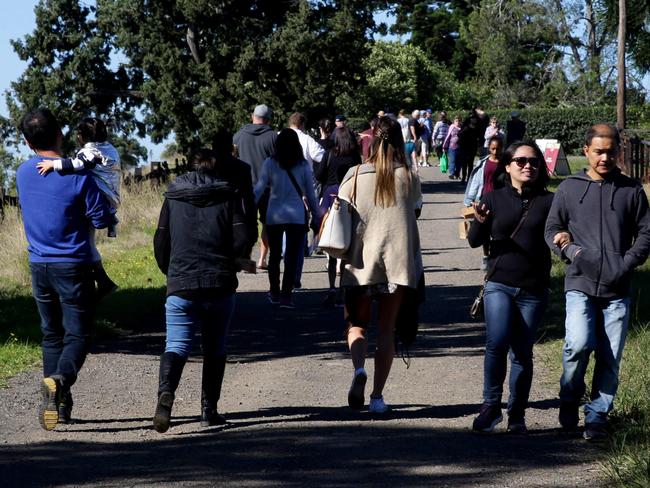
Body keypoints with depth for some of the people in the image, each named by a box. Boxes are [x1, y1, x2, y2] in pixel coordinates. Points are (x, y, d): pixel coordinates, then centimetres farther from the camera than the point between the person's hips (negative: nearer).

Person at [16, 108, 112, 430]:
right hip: (73, 267, -5)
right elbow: (102, 219, -11)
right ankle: (60, 380, -30)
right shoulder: (78, 176, -15)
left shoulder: (23, 173, 2)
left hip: (38, 267, 5)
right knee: (77, 335, -2)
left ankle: (60, 405, 12)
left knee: (51, 335, 14)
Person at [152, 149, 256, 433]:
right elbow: (243, 239, -6)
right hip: (219, 285, 0)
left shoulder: (173, 196, 8)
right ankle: (209, 409, 12)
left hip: (180, 286, 1)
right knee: (214, 349, 15)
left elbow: (160, 242, 9)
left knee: (176, 345, -4)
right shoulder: (228, 196, 3)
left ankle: (166, 392, -31)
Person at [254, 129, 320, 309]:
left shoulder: (270, 164, -4)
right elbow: (310, 193, 3)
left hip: (274, 216, 1)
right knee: (292, 256, 1)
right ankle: (286, 295, -5)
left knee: (274, 255, 16)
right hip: (297, 215, -1)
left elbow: (259, 189, -6)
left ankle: (274, 293, 25)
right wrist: (316, 215, 13)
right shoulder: (303, 165, -2)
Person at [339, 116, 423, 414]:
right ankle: (377, 395, 5)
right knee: (387, 328, 9)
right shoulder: (408, 178, -2)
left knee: (357, 323, 12)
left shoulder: (355, 176, -4)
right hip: (398, 262, 1)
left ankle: (359, 368, -18)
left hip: (360, 261, -1)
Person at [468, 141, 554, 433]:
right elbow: (474, 241, 6)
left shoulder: (548, 201, 4)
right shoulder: (495, 198, 5)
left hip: (534, 289, 1)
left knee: (522, 352, 4)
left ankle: (517, 414, 15)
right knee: (497, 342, -18)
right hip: (499, 285, -1)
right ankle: (491, 405, -4)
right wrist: (480, 222, -16)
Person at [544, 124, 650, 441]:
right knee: (579, 344, -19)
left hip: (617, 289, 1)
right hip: (580, 284, -1)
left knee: (610, 358, 0)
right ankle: (569, 400, 6)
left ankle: (597, 415, 13)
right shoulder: (569, 188, 8)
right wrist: (571, 252, -7)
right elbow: (552, 229, 11)